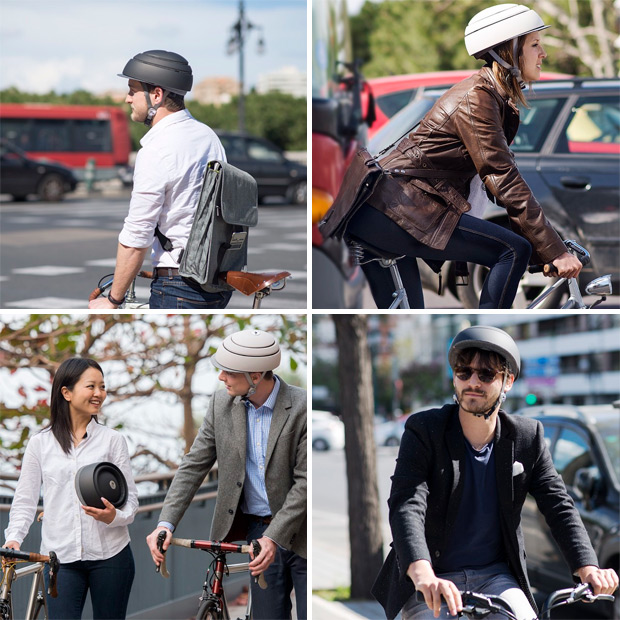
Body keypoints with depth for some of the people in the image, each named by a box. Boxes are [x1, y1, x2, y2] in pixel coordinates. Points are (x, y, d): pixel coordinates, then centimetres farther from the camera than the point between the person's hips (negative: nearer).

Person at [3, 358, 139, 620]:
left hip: (110, 556, 0)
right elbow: (25, 500, 9)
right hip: (60, 558, 0)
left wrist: (114, 516, -17)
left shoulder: (113, 440, 6)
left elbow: (131, 498, 5)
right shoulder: (40, 443, 7)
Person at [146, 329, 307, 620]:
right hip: (260, 533, 4)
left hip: (299, 535, -4)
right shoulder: (222, 405, -1)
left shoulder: (302, 407, -16)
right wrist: (166, 523, -11)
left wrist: (274, 538, -23)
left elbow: (304, 481, -16)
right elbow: (193, 466, 1)